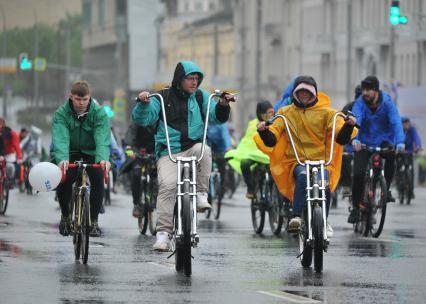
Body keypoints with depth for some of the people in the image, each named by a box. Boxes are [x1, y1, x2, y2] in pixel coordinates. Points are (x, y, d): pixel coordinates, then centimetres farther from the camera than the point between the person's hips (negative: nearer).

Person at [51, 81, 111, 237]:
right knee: (63, 179, -24)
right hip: (69, 153, 0)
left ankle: (94, 220, -10)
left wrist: (103, 158, -48)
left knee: (98, 177, -24)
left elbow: (102, 138, -29)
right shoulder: (61, 114, -16)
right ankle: (65, 215, 4)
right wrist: (62, 159, -51)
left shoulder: (99, 113, -15)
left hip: (91, 153, 0)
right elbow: (60, 138, -32)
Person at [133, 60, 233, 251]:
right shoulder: (163, 98, 6)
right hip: (169, 152, -2)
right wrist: (143, 105, -20)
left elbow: (216, 117, 5)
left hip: (193, 148, 2)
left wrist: (223, 106, -15)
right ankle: (163, 233, -22)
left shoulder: (201, 97, 13)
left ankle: (201, 195, -20)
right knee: (167, 186, -23)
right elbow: (142, 120, 0)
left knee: (203, 150, -34)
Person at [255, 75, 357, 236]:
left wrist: (348, 126, -20)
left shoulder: (325, 112, 11)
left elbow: (341, 138, 0)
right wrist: (264, 132, -16)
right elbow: (271, 140, 5)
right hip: (296, 161, 0)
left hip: (322, 161, 0)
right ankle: (296, 217, -39)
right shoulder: (285, 113, 15)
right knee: (302, 175, -35)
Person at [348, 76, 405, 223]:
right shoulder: (360, 103, -13)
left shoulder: (387, 103, -14)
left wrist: (400, 142, -43)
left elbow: (396, 122, -26)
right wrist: (354, 139, -48)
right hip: (364, 142, 0)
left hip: (383, 141, 0)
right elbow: (355, 121, -28)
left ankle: (386, 189, -14)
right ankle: (356, 208, 2)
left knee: (391, 155, -32)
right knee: (358, 173, -15)